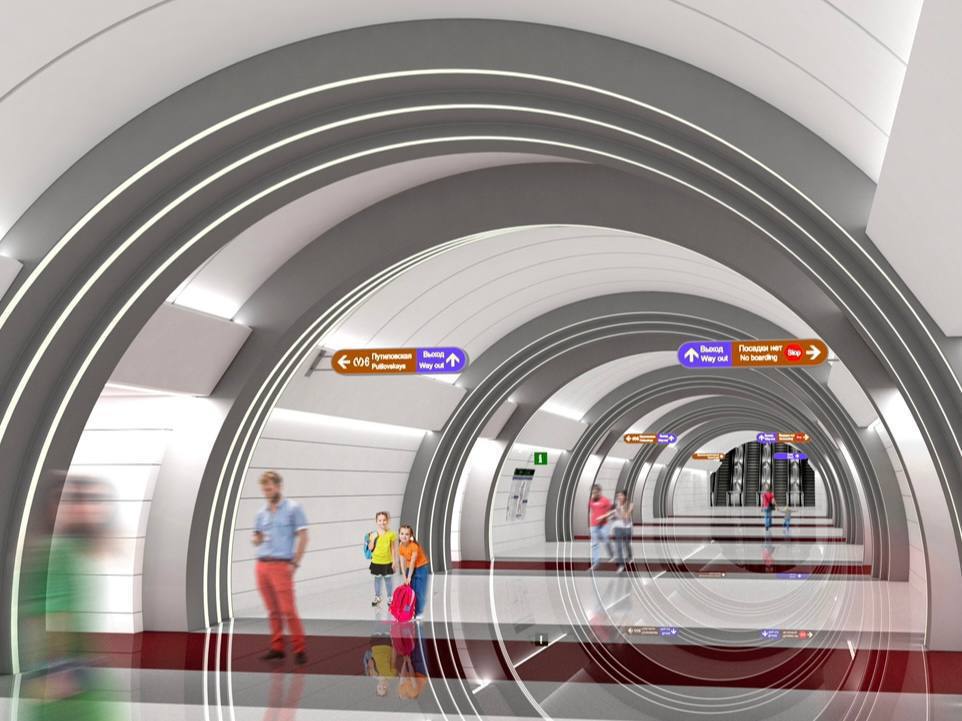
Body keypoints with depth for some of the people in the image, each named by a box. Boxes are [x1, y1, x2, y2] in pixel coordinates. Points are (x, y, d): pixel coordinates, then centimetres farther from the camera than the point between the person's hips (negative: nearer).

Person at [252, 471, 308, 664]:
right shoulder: (262, 512, 14)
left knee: (288, 610, -8)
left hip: (281, 565, -5)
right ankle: (277, 648, 15)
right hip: (261, 565, 5)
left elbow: (303, 537, -4)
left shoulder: (293, 508, -3)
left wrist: (295, 563, -9)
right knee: (273, 611, 9)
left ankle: (299, 650, -2)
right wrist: (256, 539, -4)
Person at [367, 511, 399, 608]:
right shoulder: (373, 534, -5)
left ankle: (390, 598, 25)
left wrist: (395, 562, -5)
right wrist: (372, 539, -19)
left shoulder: (391, 534, -9)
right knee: (377, 579, 14)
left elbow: (394, 549, -5)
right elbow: (370, 548, -4)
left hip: (388, 562, -2)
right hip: (376, 562, 2)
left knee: (388, 579, 10)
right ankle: (377, 597, 29)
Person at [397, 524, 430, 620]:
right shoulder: (400, 547, -6)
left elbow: (413, 562, -23)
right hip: (410, 569, 6)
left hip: (421, 568, -6)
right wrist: (404, 578, -11)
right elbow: (403, 563, -5)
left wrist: (409, 577, -19)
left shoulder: (414, 546, -25)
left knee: (419, 591, -5)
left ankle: (419, 613, 3)